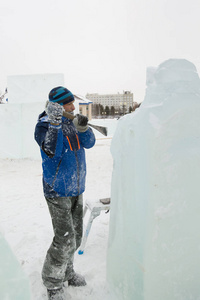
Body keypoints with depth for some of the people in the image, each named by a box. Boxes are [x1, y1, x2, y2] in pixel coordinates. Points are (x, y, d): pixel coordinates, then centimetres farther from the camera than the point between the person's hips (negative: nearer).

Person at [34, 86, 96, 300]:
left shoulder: (71, 121, 6)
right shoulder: (44, 125, -13)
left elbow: (89, 143, -4)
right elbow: (51, 151, -30)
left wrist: (82, 128, -23)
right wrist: (54, 122, -37)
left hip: (76, 189, 7)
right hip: (57, 191, -7)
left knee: (75, 235, 17)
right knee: (64, 239, -7)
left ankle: (67, 272, 39)